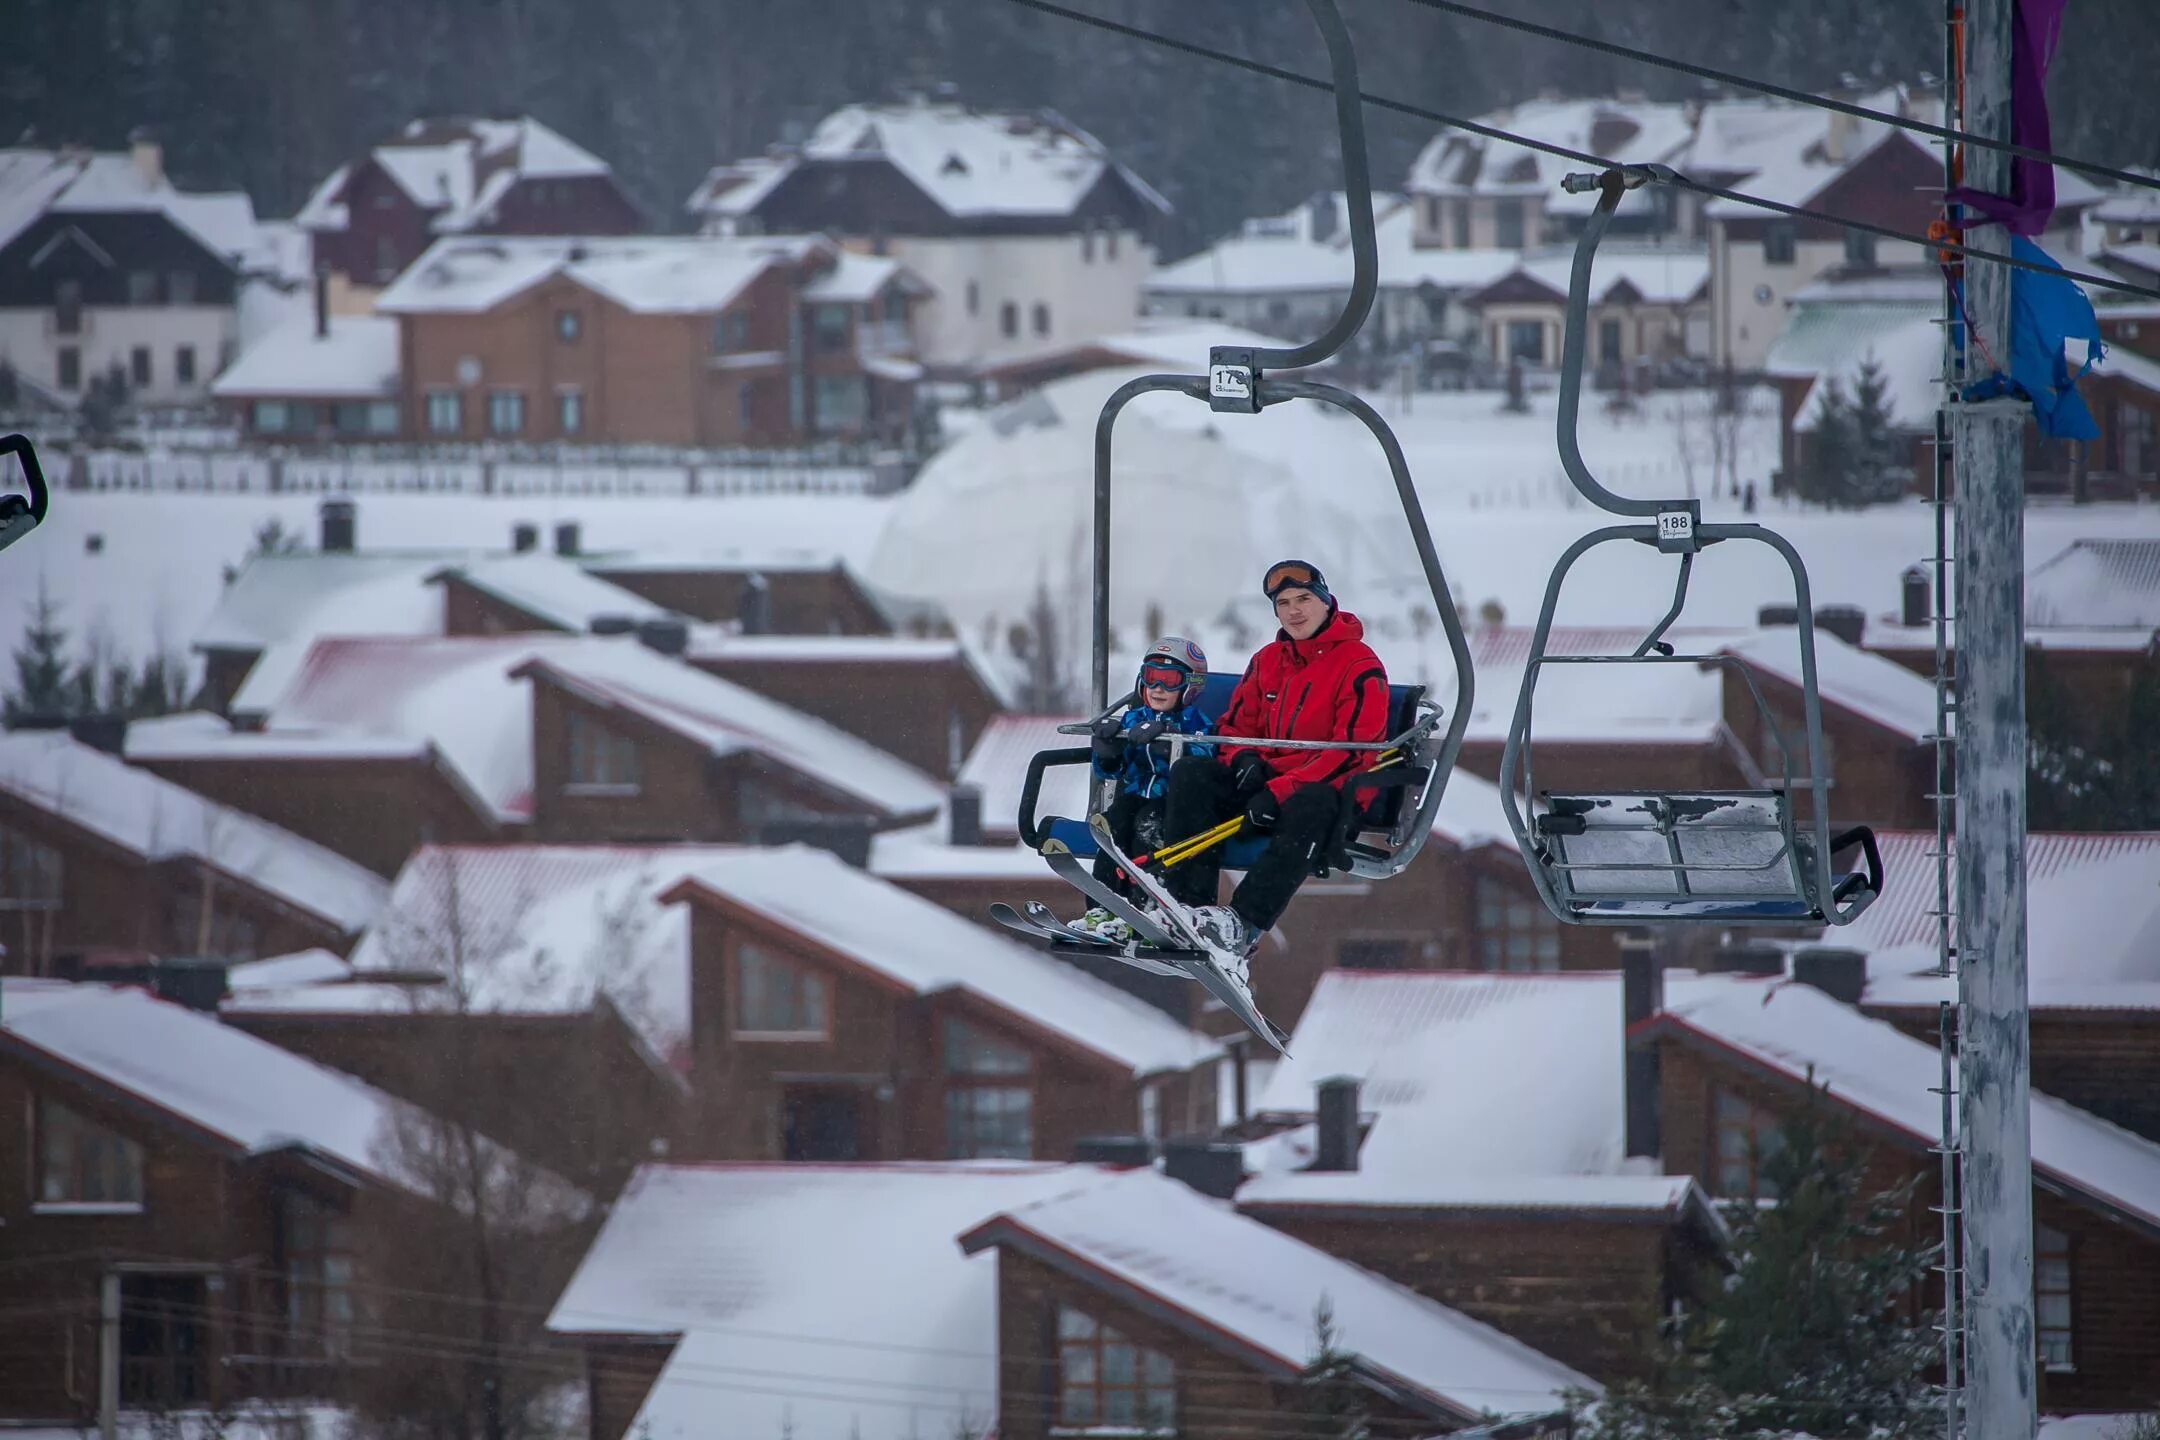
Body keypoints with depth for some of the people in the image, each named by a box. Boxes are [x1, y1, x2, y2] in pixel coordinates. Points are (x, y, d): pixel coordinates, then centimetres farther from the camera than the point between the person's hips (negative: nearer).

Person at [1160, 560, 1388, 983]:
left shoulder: (1359, 666, -6)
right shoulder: (1267, 661, 15)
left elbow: (1353, 749, -15)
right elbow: (1236, 725, 21)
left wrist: (1282, 790, -24)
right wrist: (1244, 758, -6)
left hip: (1329, 788, -6)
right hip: (1265, 779, 6)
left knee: (1308, 806, -41)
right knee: (1190, 773, -17)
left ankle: (1245, 924, -50)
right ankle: (1189, 902, -30)